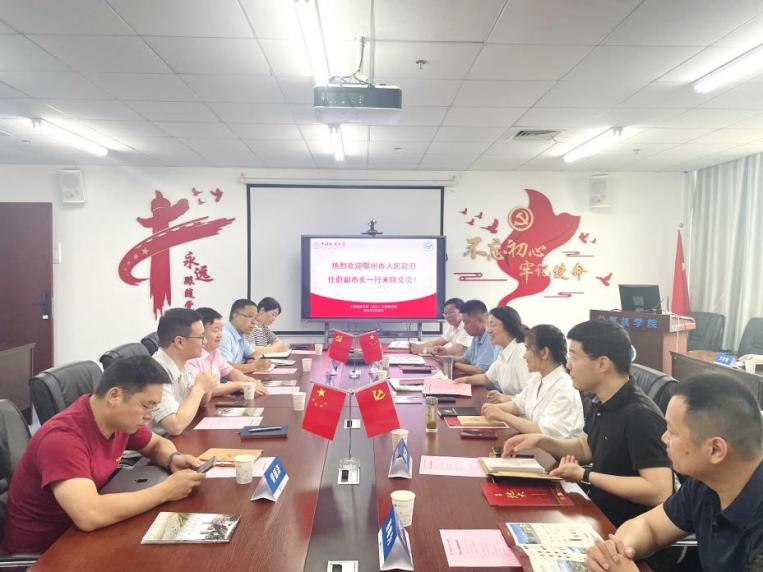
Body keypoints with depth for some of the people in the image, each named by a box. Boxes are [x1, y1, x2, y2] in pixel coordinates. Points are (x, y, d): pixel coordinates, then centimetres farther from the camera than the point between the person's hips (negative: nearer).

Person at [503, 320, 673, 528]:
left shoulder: (640, 416, -25)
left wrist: (585, 476, -23)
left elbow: (660, 491, -29)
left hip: (625, 527, -7)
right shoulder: (601, 404, 3)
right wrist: (541, 440, 0)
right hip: (599, 511, 8)